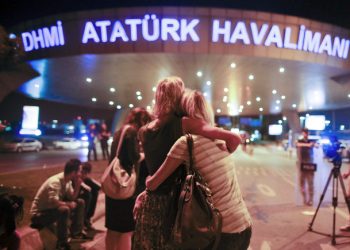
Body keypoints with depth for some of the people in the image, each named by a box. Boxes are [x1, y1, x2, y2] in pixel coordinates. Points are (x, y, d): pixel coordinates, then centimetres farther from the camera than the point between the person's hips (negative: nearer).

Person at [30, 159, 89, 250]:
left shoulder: (67, 181, -3)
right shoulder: (55, 182, -30)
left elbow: (72, 198, 2)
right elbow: (53, 202, -41)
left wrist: (77, 185, -13)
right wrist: (69, 204, -24)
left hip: (53, 209, 9)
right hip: (39, 214, -9)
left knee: (80, 203, 4)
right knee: (64, 210, -36)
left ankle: (76, 232, 16)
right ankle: (62, 243, -19)